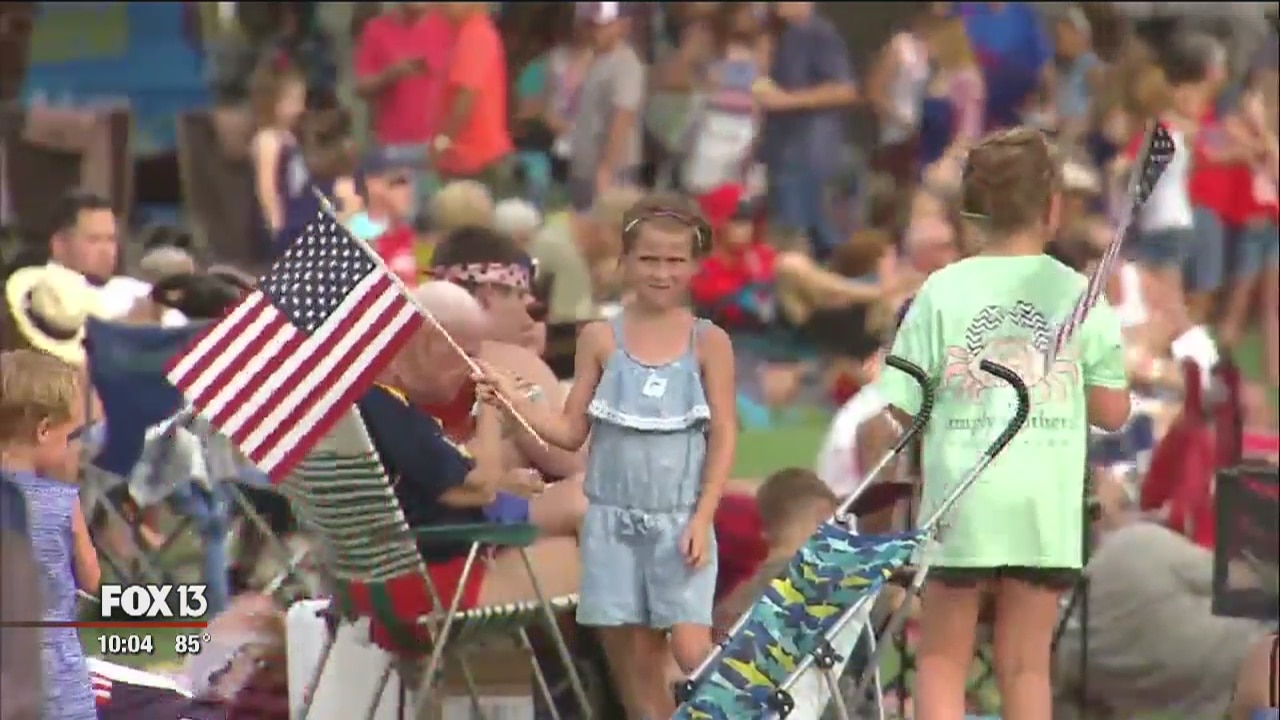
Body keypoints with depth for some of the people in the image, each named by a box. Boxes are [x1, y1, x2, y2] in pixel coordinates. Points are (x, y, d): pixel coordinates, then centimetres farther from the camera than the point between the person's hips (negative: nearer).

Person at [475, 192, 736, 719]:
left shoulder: (708, 342, 0)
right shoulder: (601, 339, 4)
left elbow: (723, 438, -1)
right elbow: (572, 431, 6)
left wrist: (702, 520, -9)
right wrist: (514, 401, -9)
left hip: (681, 520, -2)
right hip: (613, 519, 2)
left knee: (692, 650, -15)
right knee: (635, 659, 4)